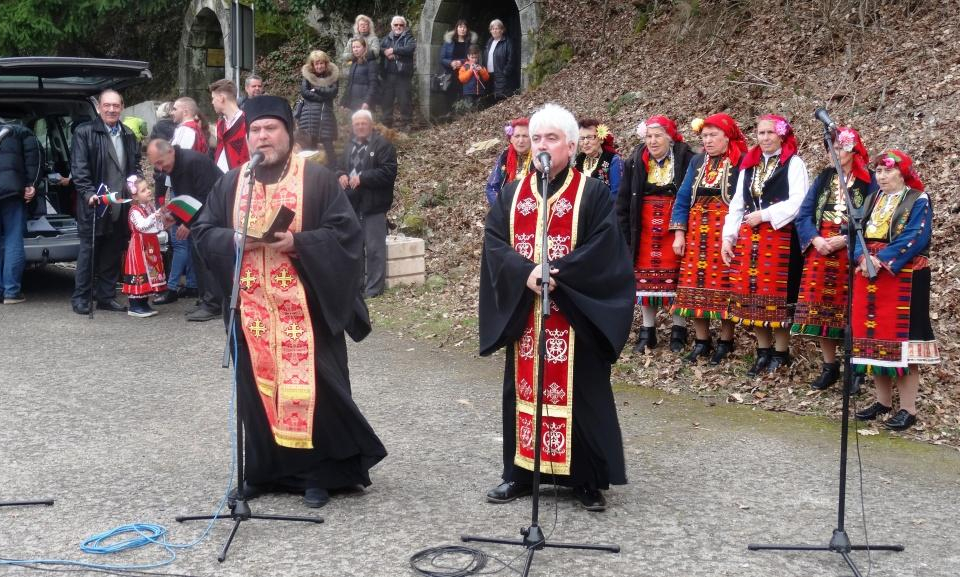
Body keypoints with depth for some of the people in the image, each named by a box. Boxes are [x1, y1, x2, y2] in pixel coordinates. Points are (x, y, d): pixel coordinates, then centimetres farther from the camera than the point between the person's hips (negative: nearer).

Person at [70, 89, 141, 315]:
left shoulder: (128, 135, 15)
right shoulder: (84, 132, -2)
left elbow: (135, 166, 22)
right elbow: (79, 168, -8)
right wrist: (89, 193, -19)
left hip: (121, 205, 5)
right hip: (95, 203, -5)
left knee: (113, 252, 9)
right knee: (89, 250, 1)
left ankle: (106, 296, 18)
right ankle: (80, 298, 9)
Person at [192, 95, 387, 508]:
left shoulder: (318, 179, -1)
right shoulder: (231, 183, 11)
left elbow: (345, 232, -7)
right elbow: (204, 230, 9)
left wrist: (298, 242, -20)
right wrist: (235, 239, -11)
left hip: (304, 307, -4)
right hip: (251, 308, 4)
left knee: (310, 385, -2)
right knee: (256, 386, 8)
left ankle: (318, 473, 11)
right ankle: (261, 470, 22)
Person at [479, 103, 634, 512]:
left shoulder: (593, 193, -2)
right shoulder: (511, 194, 9)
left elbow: (604, 248, -12)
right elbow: (494, 243, 0)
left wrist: (556, 273, -21)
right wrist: (526, 271, -17)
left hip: (575, 314, -4)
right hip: (523, 313, 4)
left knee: (579, 392, 2)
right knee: (524, 389, 10)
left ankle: (589, 480, 12)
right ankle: (520, 472, 21)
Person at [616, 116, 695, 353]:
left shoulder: (686, 160, -5)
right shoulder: (635, 163, 4)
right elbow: (623, 200, 6)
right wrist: (625, 233, 1)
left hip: (676, 231, -3)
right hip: (644, 232, 3)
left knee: (676, 279, 2)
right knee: (645, 280, 6)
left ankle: (678, 331, 13)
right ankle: (647, 331, 16)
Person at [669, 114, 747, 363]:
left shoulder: (741, 163, -5)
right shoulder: (697, 162, 11)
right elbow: (683, 198, 10)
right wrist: (679, 232, 3)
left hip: (726, 233, -5)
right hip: (696, 233, 5)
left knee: (724, 286, -1)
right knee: (696, 285, 5)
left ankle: (725, 342, 11)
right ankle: (702, 341, 15)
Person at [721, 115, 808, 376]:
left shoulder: (793, 163, -2)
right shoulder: (748, 164, 15)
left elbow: (798, 202, -13)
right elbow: (737, 204, 15)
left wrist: (764, 214, -15)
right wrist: (728, 237, 6)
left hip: (781, 238, -5)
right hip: (749, 239, 6)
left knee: (777, 295, -2)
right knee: (753, 294, 6)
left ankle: (781, 352, 10)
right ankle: (763, 350, 16)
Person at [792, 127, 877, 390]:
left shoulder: (868, 181, -2)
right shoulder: (823, 178, 11)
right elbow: (803, 213, 6)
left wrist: (846, 239, -18)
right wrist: (815, 239, -10)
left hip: (852, 255, -4)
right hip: (820, 253, 4)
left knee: (850, 311, -3)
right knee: (821, 309, 5)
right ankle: (829, 366, 17)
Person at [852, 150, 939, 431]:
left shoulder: (918, 200, -3)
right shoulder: (873, 200, 16)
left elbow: (915, 238, -15)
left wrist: (882, 260, -22)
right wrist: (862, 258, -13)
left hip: (903, 278, -6)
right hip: (868, 277, 6)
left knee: (901, 338, -7)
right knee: (874, 338, 8)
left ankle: (908, 410, -2)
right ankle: (883, 401, 19)